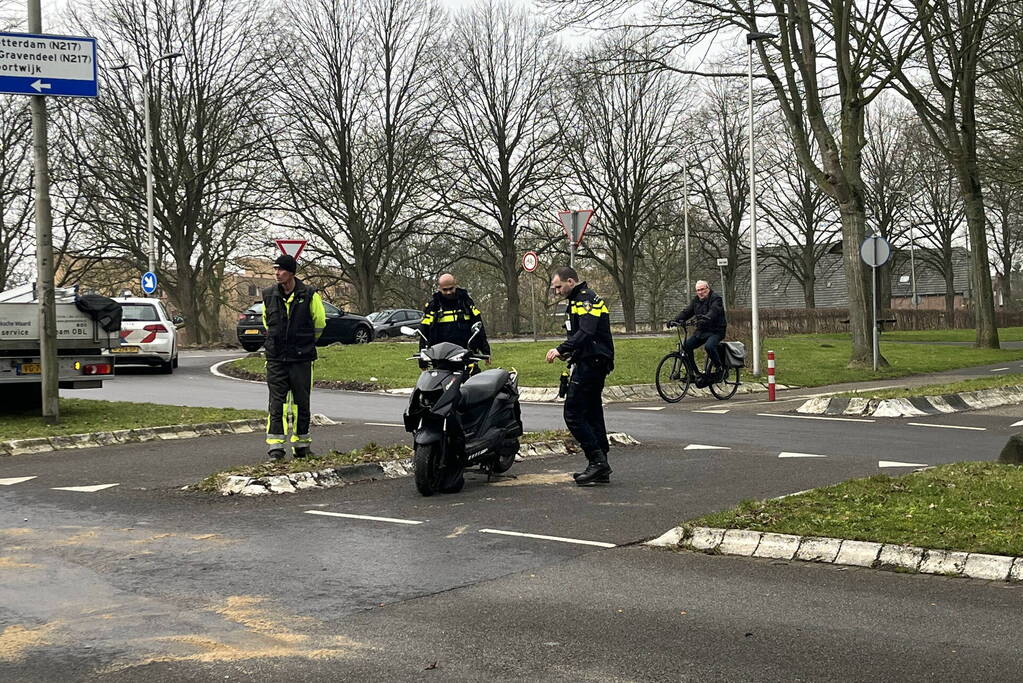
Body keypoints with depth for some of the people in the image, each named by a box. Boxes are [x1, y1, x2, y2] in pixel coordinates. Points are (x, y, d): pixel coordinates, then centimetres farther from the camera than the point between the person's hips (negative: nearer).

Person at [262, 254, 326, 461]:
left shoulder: (309, 295, -6)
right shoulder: (269, 295, 3)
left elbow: (319, 323, 7)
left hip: (302, 358, -1)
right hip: (276, 359, 1)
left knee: (301, 403, 7)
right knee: (277, 403, -3)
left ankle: (301, 445, 18)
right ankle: (275, 447, -4)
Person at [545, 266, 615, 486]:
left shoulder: (585, 299, -12)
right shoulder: (578, 300, 21)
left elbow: (586, 332, -26)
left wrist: (561, 349, -30)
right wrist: (570, 353, 16)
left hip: (590, 364, -11)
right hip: (593, 363, 11)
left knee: (573, 413, -11)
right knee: (592, 414, 10)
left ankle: (597, 461, -13)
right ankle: (601, 469, 12)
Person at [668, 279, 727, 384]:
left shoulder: (716, 298, -11)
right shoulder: (696, 300, 11)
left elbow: (714, 311, -29)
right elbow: (687, 312, 3)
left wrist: (706, 318, -49)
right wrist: (675, 320, -13)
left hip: (716, 331, -7)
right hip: (701, 330, 7)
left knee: (709, 346, -34)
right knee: (686, 345, -9)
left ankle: (719, 368, -13)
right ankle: (692, 371, 2)